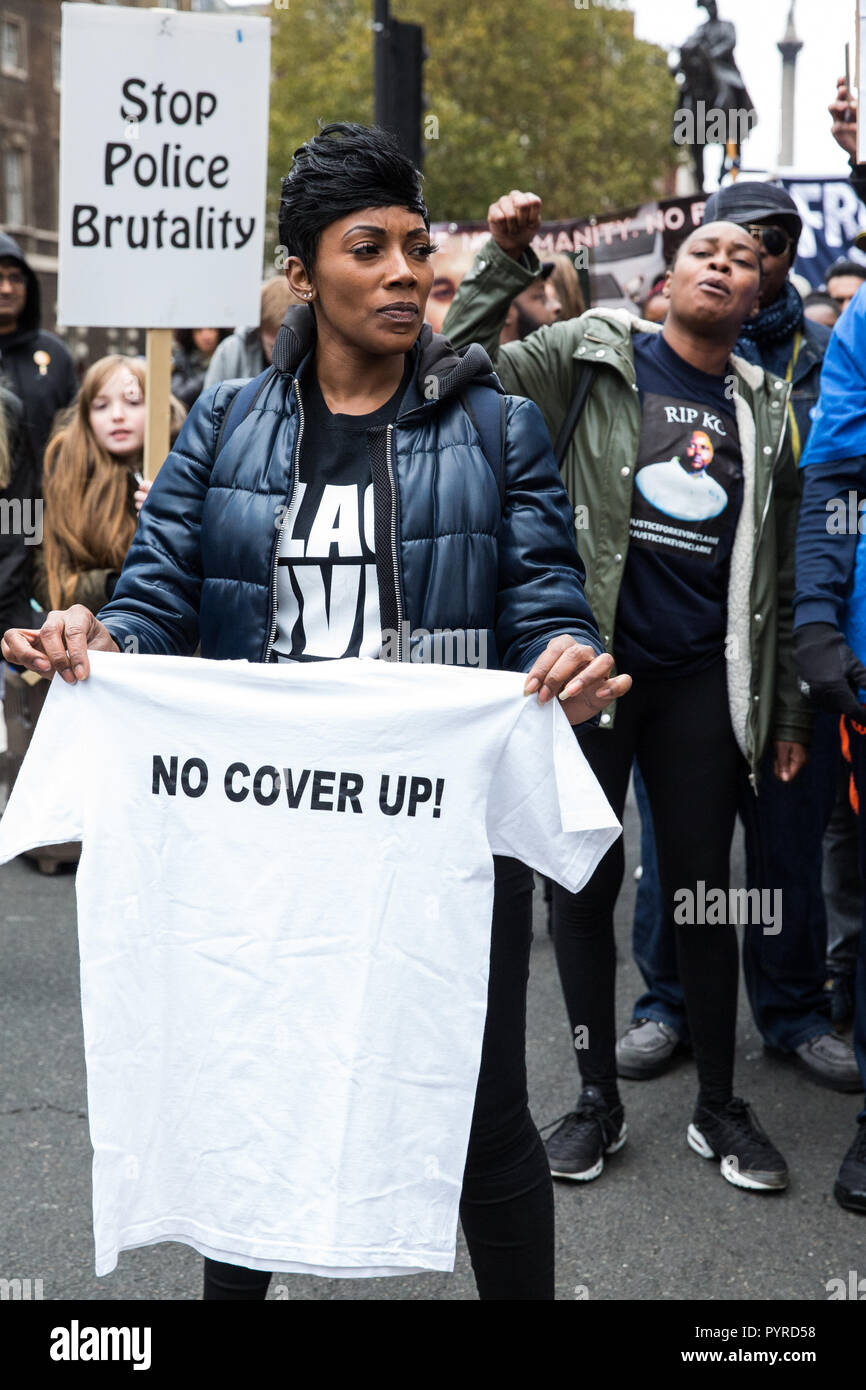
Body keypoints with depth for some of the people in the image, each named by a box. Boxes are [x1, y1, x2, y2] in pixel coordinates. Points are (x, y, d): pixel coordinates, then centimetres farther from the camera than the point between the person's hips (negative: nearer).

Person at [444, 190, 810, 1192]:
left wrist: (787, 708, 12)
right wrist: (505, 258, -14)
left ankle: (718, 1106, 22)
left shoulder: (764, 409, 12)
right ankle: (597, 1099, 21)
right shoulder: (592, 355, 3)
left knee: (702, 885, 7)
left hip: (703, 677, 2)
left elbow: (779, 573, 14)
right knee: (583, 880, 5)